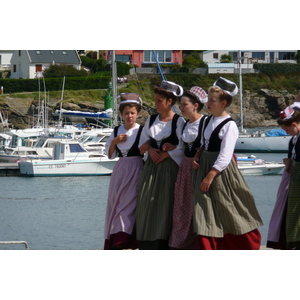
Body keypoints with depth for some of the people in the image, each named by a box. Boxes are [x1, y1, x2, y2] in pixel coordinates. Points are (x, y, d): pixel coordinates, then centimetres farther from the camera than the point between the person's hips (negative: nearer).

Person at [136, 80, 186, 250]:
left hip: (169, 169, -5)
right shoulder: (151, 120, 13)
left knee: (165, 206, -6)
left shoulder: (179, 122, -5)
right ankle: (147, 247, 1)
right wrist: (150, 149, -6)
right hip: (151, 170, 5)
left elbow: (181, 150, -8)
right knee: (147, 203, -1)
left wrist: (164, 155, -9)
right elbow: (143, 144, 13)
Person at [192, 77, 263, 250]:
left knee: (231, 215, 4)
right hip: (205, 168, 8)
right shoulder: (209, 120, 9)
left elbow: (225, 156, -21)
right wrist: (198, 157, 0)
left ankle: (251, 246, 23)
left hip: (222, 171, -8)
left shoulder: (229, 125, -16)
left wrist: (210, 176, -23)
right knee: (205, 215, 6)